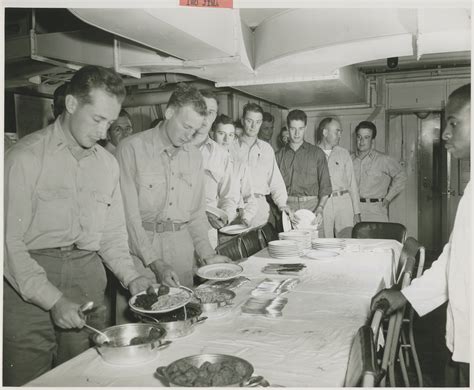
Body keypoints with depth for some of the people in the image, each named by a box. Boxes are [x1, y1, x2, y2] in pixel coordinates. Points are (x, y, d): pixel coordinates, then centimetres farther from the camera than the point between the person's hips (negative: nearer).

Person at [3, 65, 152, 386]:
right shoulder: (26, 157, -7)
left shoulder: (107, 163, 11)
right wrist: (52, 299, -18)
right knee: (28, 380, 2)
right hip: (29, 286, -4)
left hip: (88, 281, 5)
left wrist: (130, 276, 1)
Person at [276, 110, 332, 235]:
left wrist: (320, 209, -10)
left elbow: (325, 186, 5)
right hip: (287, 207, 0)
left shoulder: (317, 153, 10)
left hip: (311, 206, 0)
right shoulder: (279, 155, 11)